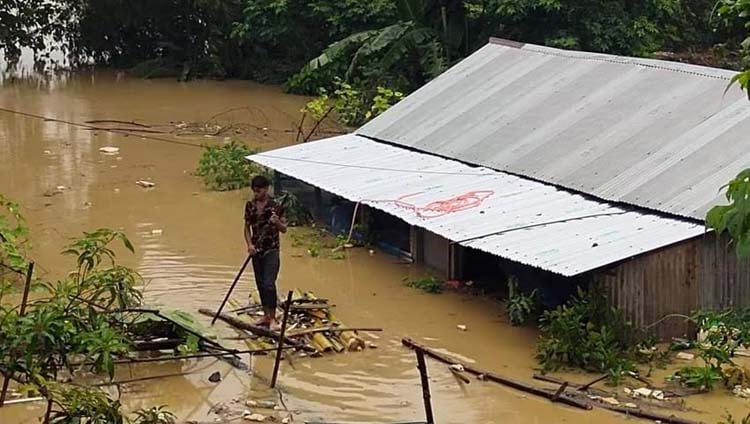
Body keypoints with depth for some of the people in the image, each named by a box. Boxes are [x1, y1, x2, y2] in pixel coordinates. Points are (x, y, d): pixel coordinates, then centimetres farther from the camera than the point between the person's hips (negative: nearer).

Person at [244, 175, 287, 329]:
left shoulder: (275, 205, -8)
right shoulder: (250, 205, 5)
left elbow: (284, 229, -4)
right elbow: (247, 227, 11)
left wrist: (277, 222, -26)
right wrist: (250, 244, -5)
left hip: (271, 250, -5)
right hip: (257, 250, 5)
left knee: (269, 284, -12)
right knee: (260, 283, 10)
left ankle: (272, 318, -6)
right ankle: (266, 316, 21)